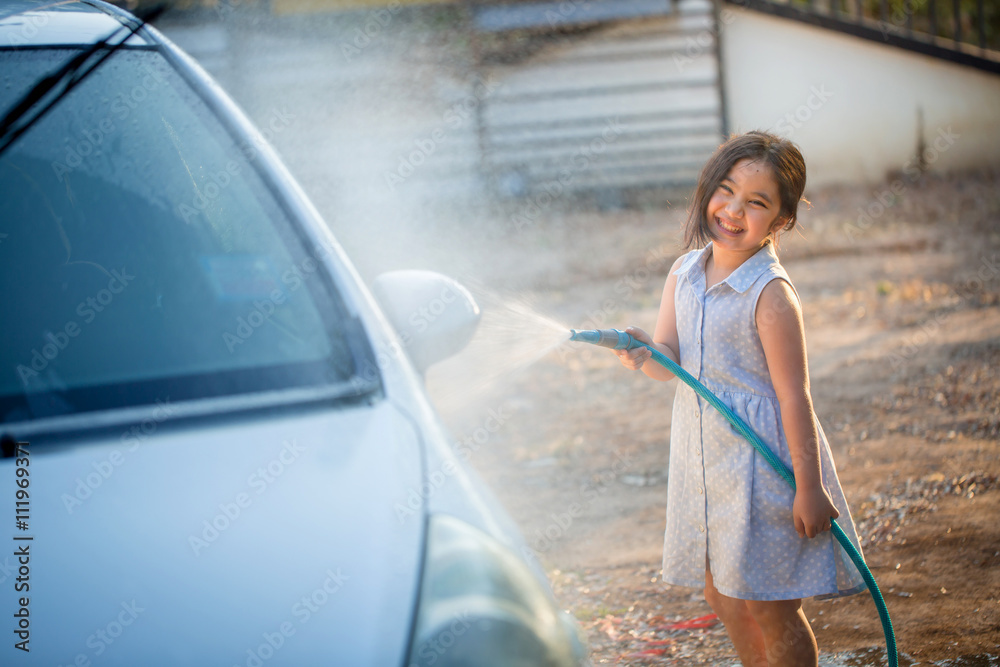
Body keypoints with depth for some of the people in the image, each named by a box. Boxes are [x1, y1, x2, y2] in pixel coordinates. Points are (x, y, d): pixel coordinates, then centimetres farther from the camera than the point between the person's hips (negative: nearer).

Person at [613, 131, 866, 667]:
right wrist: (644, 353, -25)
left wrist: (810, 488, -17)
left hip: (763, 459, -7)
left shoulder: (771, 294, -18)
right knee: (721, 593, 17)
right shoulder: (684, 275, 3)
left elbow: (794, 396, -17)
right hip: (704, 457, 7)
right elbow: (669, 361, -1)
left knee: (769, 607, 0)